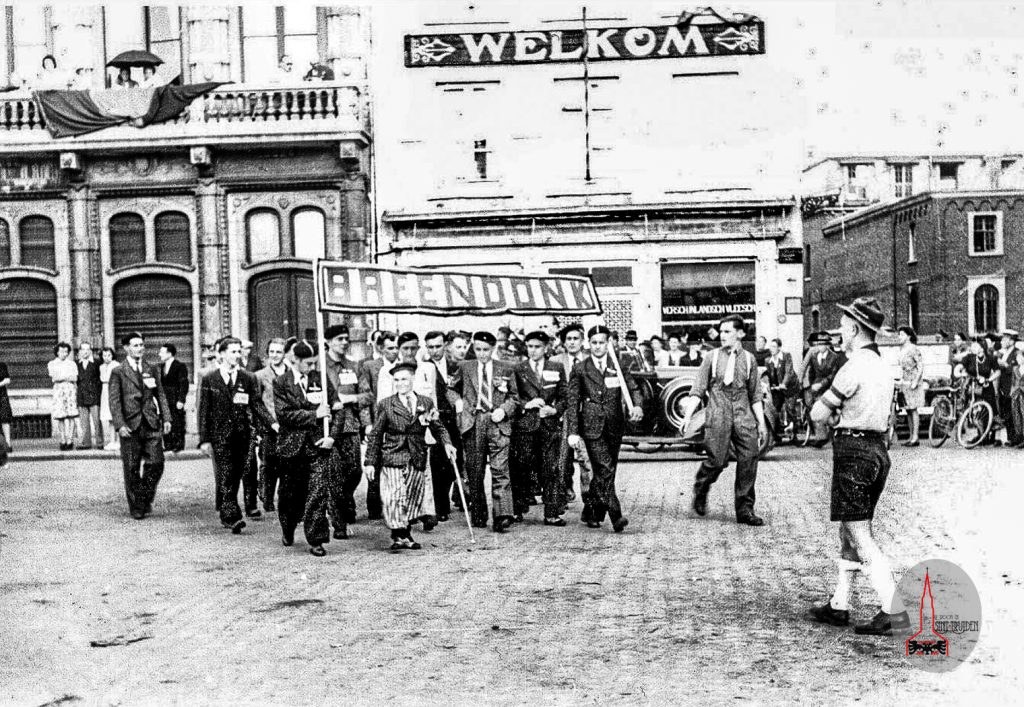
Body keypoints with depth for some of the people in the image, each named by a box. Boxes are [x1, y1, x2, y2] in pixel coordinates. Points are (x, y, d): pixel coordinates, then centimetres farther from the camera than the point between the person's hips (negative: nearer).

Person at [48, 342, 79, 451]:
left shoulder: (72, 364, 18)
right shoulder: (52, 364, 13)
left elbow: (75, 378, 6)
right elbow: (54, 378, -1)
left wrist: (61, 377, -5)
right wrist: (69, 377, -5)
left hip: (71, 389, 1)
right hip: (59, 389, -1)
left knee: (71, 416, -9)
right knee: (60, 417, -6)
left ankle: (70, 441, -8)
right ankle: (63, 441, 0)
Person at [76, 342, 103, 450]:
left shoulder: (96, 363, 4)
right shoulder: (77, 364, 13)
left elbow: (100, 379, 5)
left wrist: (99, 393, -2)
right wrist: (75, 393, 7)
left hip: (94, 395, -3)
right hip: (81, 396, 3)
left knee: (96, 420, -6)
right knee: (84, 421, 3)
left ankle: (100, 443, -4)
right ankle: (86, 442, 6)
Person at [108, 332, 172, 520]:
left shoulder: (151, 370, 13)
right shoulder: (118, 373, 1)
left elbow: (160, 396, 13)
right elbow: (114, 401, -4)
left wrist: (166, 418, 2)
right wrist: (120, 425, -15)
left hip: (152, 424, 3)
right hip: (130, 426, -3)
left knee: (156, 464, -3)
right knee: (132, 468, 3)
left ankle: (146, 498, 19)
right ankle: (136, 507, 14)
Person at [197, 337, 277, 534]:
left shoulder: (248, 378, 8)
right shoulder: (209, 380, 2)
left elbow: (258, 405, 3)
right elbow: (203, 411, 2)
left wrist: (271, 423, -14)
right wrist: (204, 439, -5)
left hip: (243, 434, 3)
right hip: (220, 435, -3)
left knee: (236, 477, 8)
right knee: (227, 477, -10)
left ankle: (226, 515, 23)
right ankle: (233, 517, -14)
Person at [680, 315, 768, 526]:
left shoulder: (749, 359, 9)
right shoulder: (712, 357, 4)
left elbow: (755, 395, 13)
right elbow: (698, 390, 3)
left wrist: (761, 422, 9)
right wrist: (688, 414, -7)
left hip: (744, 417, 2)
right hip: (718, 416, -2)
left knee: (749, 460, -4)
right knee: (717, 460, -9)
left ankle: (745, 509, 5)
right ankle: (700, 489, 21)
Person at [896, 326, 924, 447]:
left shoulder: (914, 349, -11)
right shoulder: (902, 350, 14)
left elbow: (921, 366, -14)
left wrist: (915, 381, -18)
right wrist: (900, 380, 16)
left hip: (913, 383, -8)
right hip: (904, 383, 8)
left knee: (913, 410, -8)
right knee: (908, 410, 8)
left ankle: (915, 438, -7)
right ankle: (911, 436, 13)